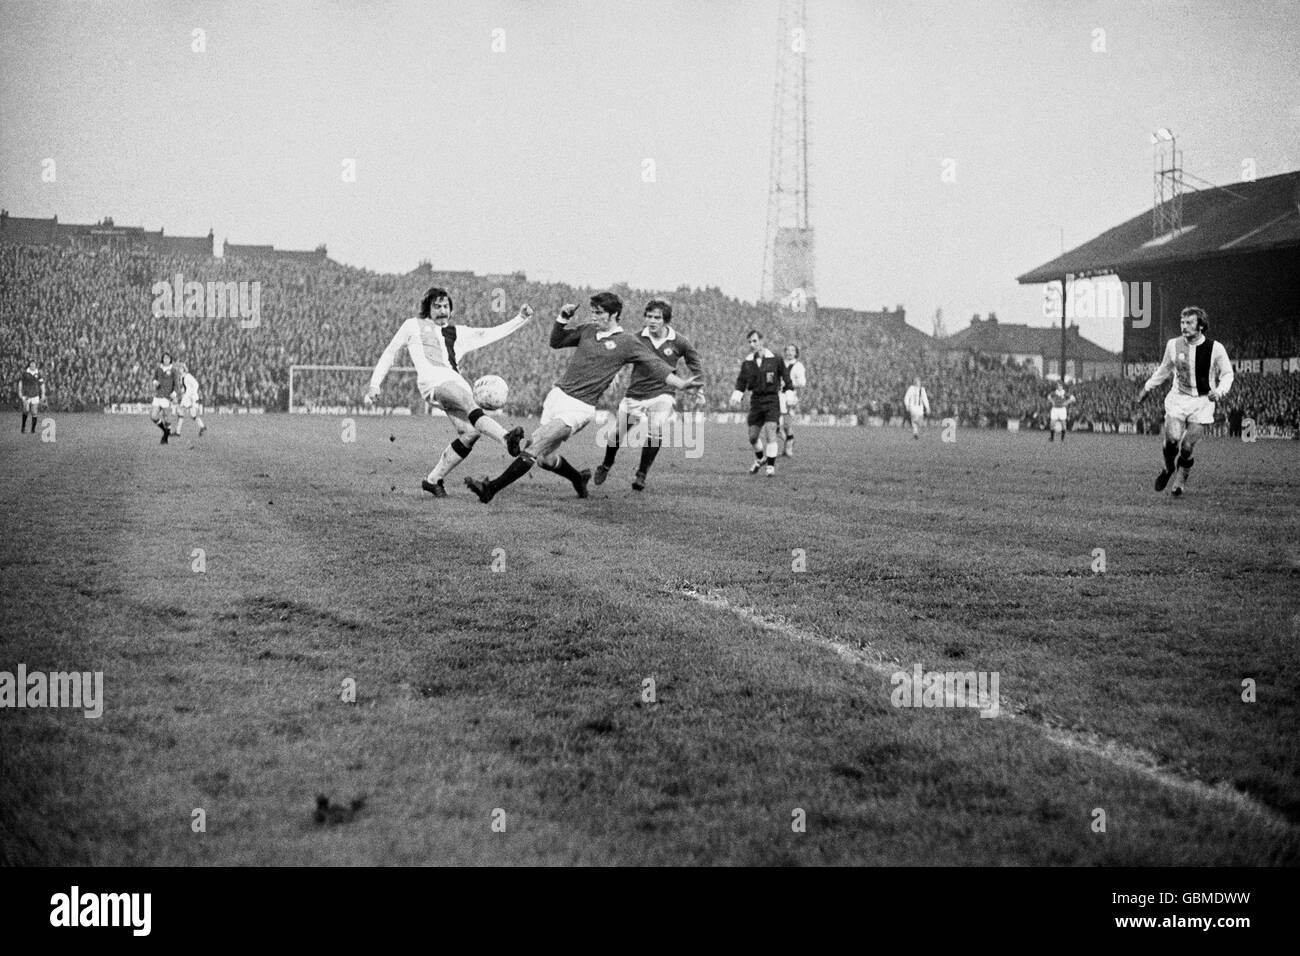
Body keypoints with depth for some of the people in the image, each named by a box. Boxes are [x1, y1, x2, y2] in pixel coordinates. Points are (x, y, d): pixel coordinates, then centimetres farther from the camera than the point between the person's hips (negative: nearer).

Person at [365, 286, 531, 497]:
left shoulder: (458, 333, 34)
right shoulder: (414, 326, 25)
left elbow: (491, 334, 29)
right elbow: (390, 354, 27)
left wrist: (521, 319, 21)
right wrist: (374, 385, 18)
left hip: (456, 383, 5)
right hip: (433, 380, -5)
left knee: (469, 433, -16)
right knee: (469, 402, -34)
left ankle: (433, 480, -1)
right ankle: (506, 438, -60)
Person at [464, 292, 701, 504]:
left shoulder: (627, 343, -2)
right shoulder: (588, 331, 13)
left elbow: (655, 364, -4)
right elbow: (556, 342, 22)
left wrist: (681, 383, -17)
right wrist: (563, 318, 5)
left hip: (579, 407, -7)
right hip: (557, 396, 7)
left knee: (534, 447, -17)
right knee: (546, 458, 9)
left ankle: (492, 488, -18)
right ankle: (578, 478, 37)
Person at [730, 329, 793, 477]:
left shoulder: (775, 359, -5)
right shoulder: (747, 362, 3)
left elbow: (786, 376, 3)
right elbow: (741, 382, 11)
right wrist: (737, 396, -5)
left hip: (772, 400, -3)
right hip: (756, 400, 4)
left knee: (770, 432, -15)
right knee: (753, 436, 5)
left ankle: (771, 466, -3)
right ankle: (760, 459, 33)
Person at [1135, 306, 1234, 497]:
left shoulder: (1215, 348, -9)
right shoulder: (1173, 345, -2)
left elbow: (1227, 374, 3)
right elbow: (1164, 369, 17)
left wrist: (1219, 391, -16)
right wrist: (1147, 388, 18)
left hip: (1202, 401, -2)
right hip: (1178, 398, 2)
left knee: (1187, 447, -6)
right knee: (1172, 438, -17)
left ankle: (1180, 481, 19)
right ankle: (1168, 468, 14)